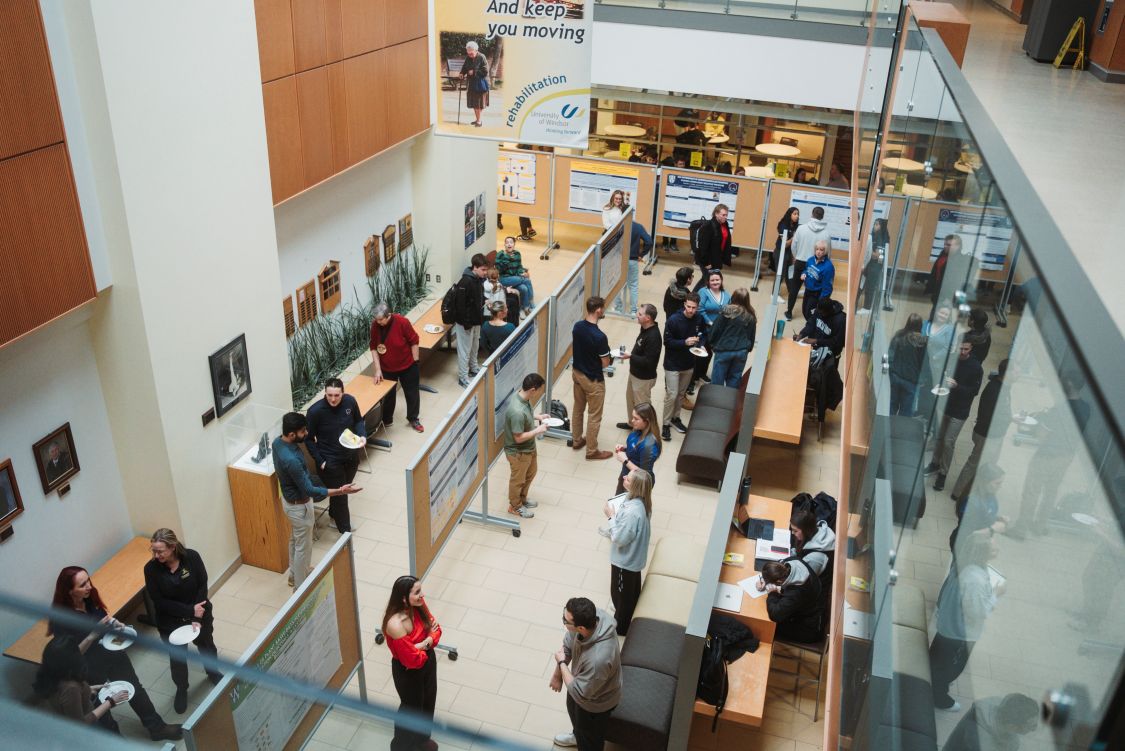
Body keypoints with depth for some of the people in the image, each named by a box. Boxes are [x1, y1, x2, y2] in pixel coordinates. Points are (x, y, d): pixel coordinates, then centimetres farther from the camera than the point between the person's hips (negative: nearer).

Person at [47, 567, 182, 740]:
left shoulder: (90, 598, -13)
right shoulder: (60, 619, -28)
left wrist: (115, 624, -12)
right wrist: (93, 635, -35)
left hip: (113, 654, 5)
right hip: (90, 668, -5)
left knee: (135, 689, 17)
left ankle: (157, 727, 34)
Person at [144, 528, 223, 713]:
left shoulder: (191, 557, -23)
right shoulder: (151, 569, -23)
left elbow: (202, 586, -16)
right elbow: (159, 602, -19)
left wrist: (196, 618, -22)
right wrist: (190, 611, -23)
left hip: (200, 614, 1)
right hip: (171, 621, -1)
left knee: (206, 645, 24)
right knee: (177, 656, 16)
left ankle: (213, 673, 54)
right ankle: (181, 689, 44)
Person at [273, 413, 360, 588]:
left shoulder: (278, 441, -11)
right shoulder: (291, 460, -39)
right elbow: (309, 490, -32)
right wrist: (340, 491, -34)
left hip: (289, 498, 9)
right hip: (299, 505, -9)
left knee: (295, 540, 29)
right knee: (303, 547, 12)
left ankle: (294, 575, 50)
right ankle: (300, 587, 31)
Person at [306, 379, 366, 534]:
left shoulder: (350, 401, -15)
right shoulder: (315, 411, -25)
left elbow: (359, 420, 5)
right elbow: (309, 438, -12)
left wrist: (362, 435, -13)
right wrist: (319, 461, -14)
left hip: (351, 455, 5)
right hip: (330, 460, -5)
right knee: (338, 493, 6)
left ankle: (335, 513, 55)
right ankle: (345, 531, 26)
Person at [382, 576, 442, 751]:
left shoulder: (419, 605, -16)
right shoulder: (395, 624, -37)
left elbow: (435, 628, -3)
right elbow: (411, 659, -31)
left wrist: (428, 641, -22)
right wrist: (427, 641, -16)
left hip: (428, 660, 7)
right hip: (408, 671, -7)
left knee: (428, 701, 27)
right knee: (412, 706, 17)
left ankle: (422, 737, 55)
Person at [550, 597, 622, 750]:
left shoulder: (598, 659, -49)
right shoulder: (591, 617, -27)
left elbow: (579, 693, -31)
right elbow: (567, 645, -6)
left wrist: (562, 663, -21)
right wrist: (557, 673, 4)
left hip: (594, 703, -7)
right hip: (581, 680, 7)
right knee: (573, 711, 37)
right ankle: (577, 735, 68)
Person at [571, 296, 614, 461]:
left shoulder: (577, 326, -9)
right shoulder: (599, 336, -31)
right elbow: (605, 363, -20)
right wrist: (611, 356, -1)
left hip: (577, 372, 8)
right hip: (593, 379, -7)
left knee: (578, 409, 25)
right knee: (594, 416, 9)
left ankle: (576, 440, 42)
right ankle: (592, 451, 22)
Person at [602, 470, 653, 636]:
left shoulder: (632, 511, -39)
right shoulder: (636, 499, -10)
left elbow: (620, 538, -30)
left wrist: (611, 517, -23)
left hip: (625, 559, -9)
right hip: (633, 555, 9)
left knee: (620, 592, 16)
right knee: (632, 589, 30)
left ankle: (621, 626, 37)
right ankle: (629, 616, 54)